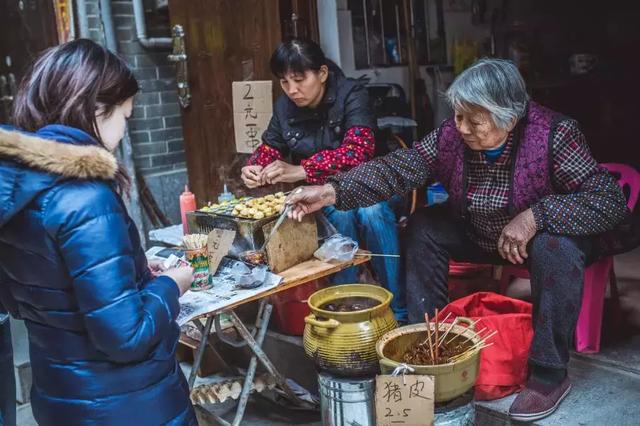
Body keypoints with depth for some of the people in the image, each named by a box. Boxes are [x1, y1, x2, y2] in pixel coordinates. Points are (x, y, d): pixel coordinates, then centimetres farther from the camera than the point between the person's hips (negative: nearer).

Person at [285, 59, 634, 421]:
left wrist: (537, 215, -41)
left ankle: (551, 374, -19)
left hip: (549, 234, -4)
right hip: (480, 237, 5)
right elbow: (396, 169, -20)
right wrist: (333, 191, -33)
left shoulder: (554, 135, -28)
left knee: (556, 248, -36)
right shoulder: (451, 136, -16)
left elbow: (612, 201, -30)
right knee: (423, 226, -8)